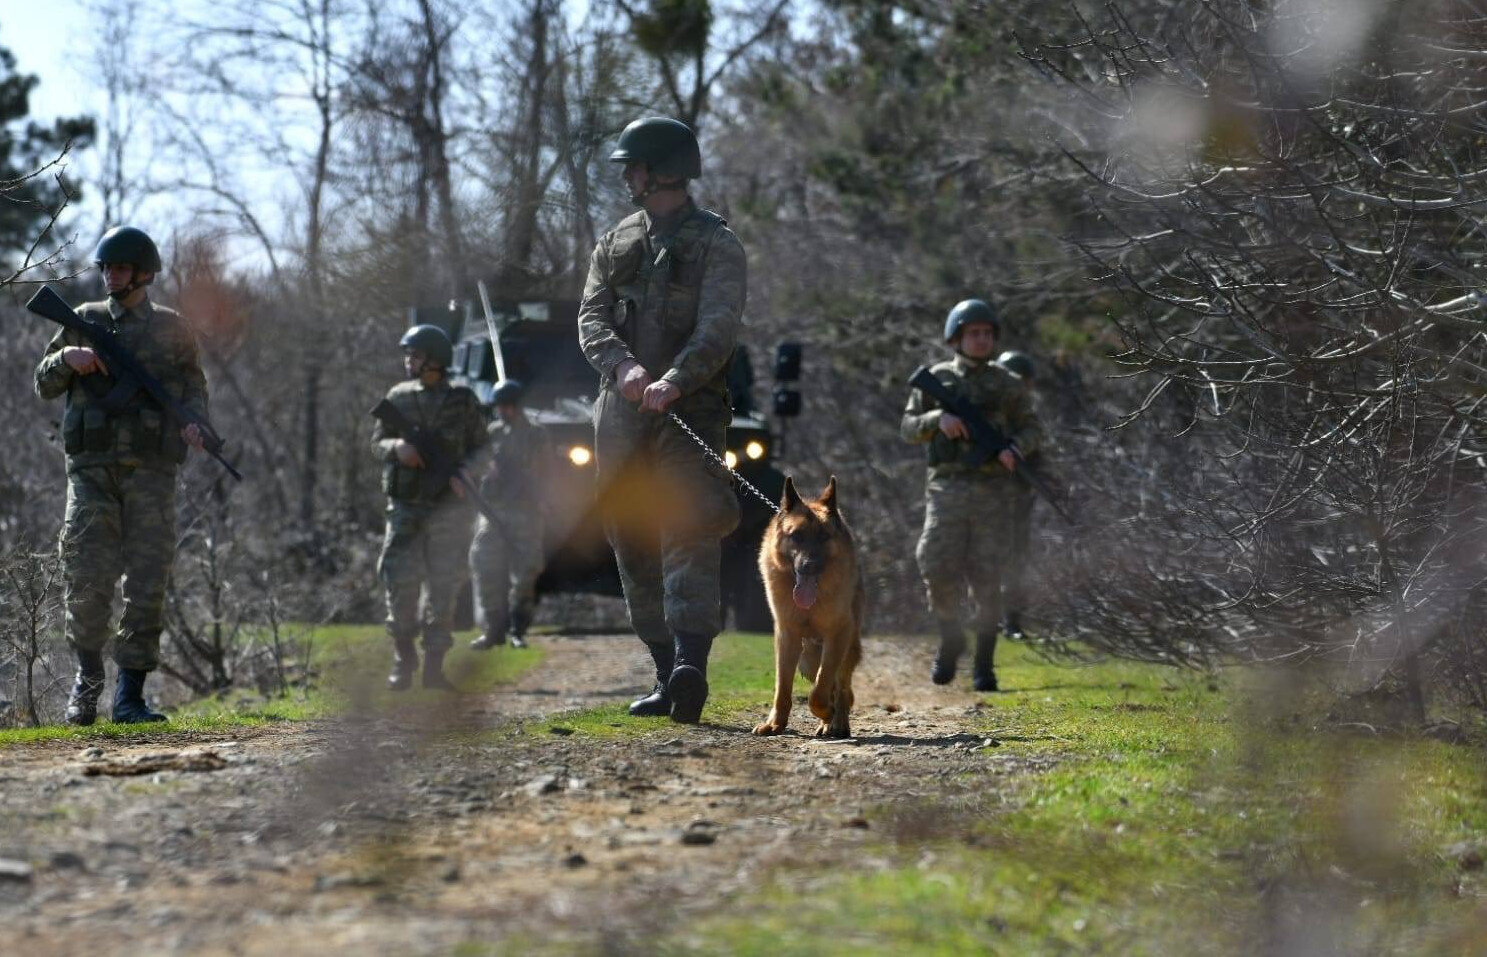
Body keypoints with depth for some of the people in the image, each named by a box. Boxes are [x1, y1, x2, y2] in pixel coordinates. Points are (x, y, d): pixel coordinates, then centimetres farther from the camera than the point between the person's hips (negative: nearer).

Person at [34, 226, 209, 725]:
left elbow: (193, 386, 17)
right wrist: (67, 358, -6)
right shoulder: (85, 321, 11)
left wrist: (193, 423, -4)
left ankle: (130, 695, 0)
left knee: (148, 581, -5)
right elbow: (44, 384, 15)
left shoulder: (171, 328, 10)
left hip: (151, 470, 0)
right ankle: (88, 674, 15)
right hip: (92, 468, 0)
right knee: (87, 578, -7)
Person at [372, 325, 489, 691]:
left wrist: (464, 472, -13)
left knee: (444, 586, 0)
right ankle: (403, 662, 4)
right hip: (406, 506, 1)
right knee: (401, 582, -6)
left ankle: (434, 665, 5)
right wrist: (397, 447, -11)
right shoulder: (399, 397, 7)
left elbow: (481, 447, 7)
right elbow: (377, 441, 12)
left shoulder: (463, 401, 2)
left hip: (449, 506, -1)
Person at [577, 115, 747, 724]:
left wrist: (674, 380, -30)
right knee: (634, 545, 5)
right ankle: (666, 674, 11)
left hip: (689, 408, -6)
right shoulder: (615, 244, 18)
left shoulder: (715, 244, 1)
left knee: (689, 531, -19)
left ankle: (691, 666, -32)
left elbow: (719, 328, -13)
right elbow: (592, 319, 5)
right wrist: (624, 365, -17)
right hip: (621, 412, 6)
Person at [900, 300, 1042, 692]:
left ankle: (984, 664, 6)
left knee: (986, 579, -3)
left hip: (993, 492, 0)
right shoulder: (936, 379, 8)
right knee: (940, 571, -12)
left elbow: (1030, 429, 12)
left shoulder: (1005, 384, 9)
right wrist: (938, 419, -15)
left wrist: (1015, 449, -11)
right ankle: (950, 641, 13)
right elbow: (909, 428, 6)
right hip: (948, 489, 0)